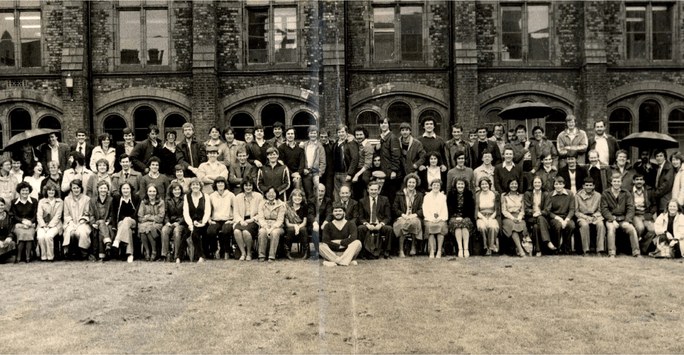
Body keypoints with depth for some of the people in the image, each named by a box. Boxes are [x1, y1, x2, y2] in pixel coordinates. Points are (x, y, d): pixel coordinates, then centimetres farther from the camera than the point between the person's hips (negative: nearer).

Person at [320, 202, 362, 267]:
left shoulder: (350, 225, 4)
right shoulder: (328, 226, 5)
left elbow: (353, 239, -15)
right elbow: (326, 241, -11)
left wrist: (339, 242, -11)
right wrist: (339, 246, -16)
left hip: (346, 253, 0)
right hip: (332, 253, 0)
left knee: (357, 243, -26)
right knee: (321, 246, -29)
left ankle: (333, 261, -31)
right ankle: (348, 261, -30)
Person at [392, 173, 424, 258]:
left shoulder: (419, 195, 16)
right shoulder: (399, 194, 11)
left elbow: (422, 209, 6)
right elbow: (394, 208, 5)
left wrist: (414, 215, -13)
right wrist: (403, 215, -11)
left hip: (414, 218, 1)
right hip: (402, 217, -1)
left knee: (414, 222, -35)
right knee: (402, 224, -36)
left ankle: (413, 246, -17)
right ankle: (401, 250, -31)